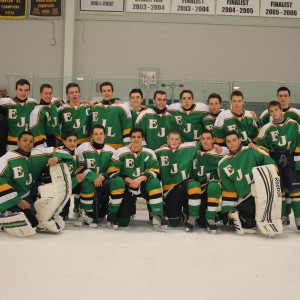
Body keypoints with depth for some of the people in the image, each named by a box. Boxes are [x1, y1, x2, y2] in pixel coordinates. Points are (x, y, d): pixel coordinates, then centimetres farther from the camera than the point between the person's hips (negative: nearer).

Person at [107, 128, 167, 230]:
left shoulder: (149, 153, -3)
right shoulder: (120, 152, -6)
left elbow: (154, 172, -12)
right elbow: (112, 172, -8)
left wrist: (140, 179, -29)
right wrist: (128, 180, -20)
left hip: (143, 185, 2)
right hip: (126, 186, -2)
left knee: (154, 182, -30)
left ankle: (158, 216, -18)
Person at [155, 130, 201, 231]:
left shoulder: (188, 148, -2)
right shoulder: (160, 152, 0)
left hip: (185, 183, -1)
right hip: (170, 189, 1)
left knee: (194, 186, -39)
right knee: (174, 222, -10)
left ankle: (192, 217, -20)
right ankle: (185, 216, 30)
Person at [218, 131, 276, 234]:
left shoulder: (251, 151, 2)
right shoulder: (222, 164, 11)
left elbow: (270, 163, -2)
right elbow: (227, 189, 11)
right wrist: (229, 209, 4)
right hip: (243, 198, 3)